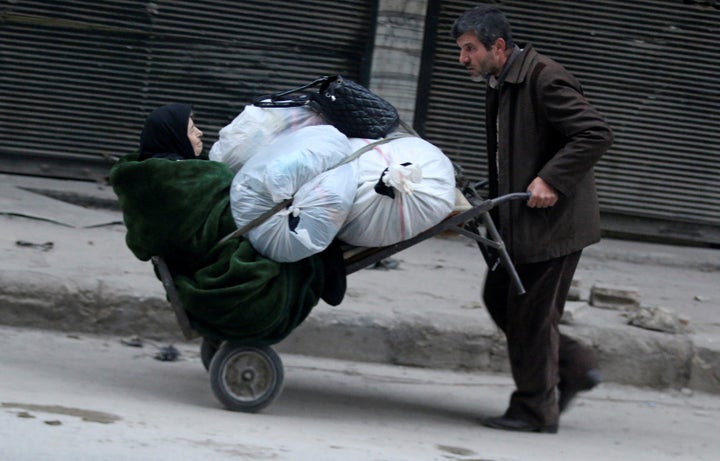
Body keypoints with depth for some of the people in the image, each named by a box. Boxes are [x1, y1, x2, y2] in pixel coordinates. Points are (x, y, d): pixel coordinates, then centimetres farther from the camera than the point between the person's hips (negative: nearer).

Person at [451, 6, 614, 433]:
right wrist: (494, 195, 13)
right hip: (518, 221, 10)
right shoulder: (501, 85, 12)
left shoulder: (545, 80, -19)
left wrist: (551, 180, -28)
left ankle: (536, 410, 8)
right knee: (500, 298, 13)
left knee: (530, 313, -4)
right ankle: (575, 367, 22)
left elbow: (597, 134, -24)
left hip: (553, 220, -10)